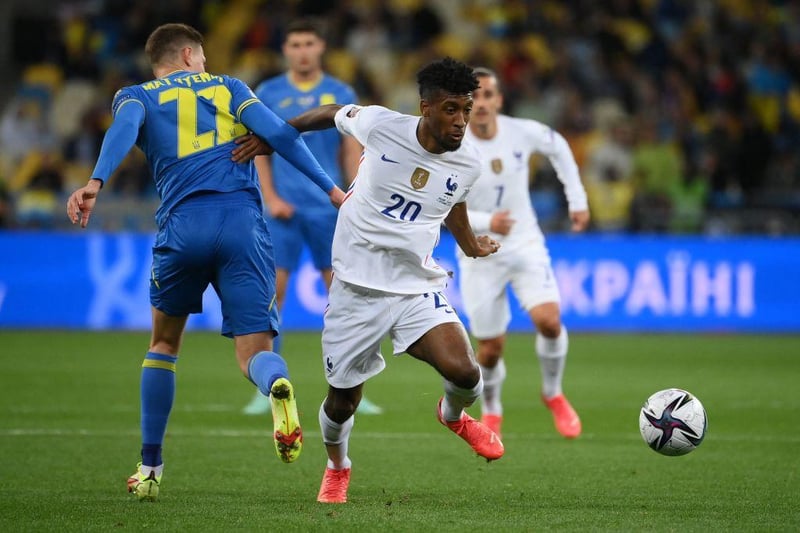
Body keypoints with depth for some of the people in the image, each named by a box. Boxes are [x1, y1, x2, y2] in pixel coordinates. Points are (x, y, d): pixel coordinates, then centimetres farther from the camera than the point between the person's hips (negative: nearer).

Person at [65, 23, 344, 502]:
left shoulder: (138, 97, 19)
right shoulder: (229, 87, 23)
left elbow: (125, 126, -6)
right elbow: (279, 133, 8)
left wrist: (96, 182, -21)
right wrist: (329, 187, 6)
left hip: (183, 226, 0)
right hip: (244, 221, 0)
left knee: (164, 343, 23)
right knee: (255, 351, 1)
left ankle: (150, 469, 22)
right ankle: (278, 386, -38)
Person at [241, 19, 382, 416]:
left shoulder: (341, 95, 6)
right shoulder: (268, 94, 5)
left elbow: (351, 153, 7)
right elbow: (258, 151, 5)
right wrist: (270, 198, -7)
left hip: (328, 208, 1)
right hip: (285, 208, -1)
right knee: (272, 291, -5)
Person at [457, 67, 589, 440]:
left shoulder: (523, 132, -10)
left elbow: (558, 148, 12)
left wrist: (577, 200, 10)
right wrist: (486, 222, -31)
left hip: (525, 245, 1)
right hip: (479, 256, -1)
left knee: (548, 320, -20)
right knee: (491, 350, 1)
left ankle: (553, 394, 7)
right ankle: (491, 410, 32)